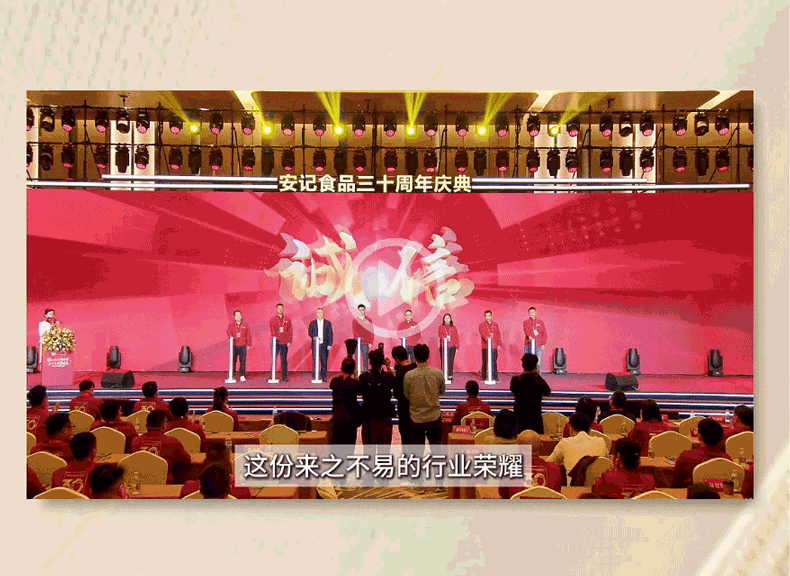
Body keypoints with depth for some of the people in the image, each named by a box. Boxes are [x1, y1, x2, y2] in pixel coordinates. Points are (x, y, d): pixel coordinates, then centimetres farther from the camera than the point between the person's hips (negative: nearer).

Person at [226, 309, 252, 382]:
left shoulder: (245, 325, 10)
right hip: (234, 346, 0)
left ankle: (242, 376, 4)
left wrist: (249, 345, 4)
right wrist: (231, 336, -27)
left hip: (243, 346, 0)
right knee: (233, 361, 0)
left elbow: (248, 335, 9)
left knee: (243, 361, -3)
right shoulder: (231, 325, 10)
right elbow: (228, 331, -6)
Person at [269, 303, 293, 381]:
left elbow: (290, 331, 7)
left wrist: (289, 341, -1)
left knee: (284, 360, 5)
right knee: (273, 359, -3)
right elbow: (271, 330, -2)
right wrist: (274, 337, -20)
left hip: (284, 343, 1)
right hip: (276, 343, -1)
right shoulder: (272, 319, 7)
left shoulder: (287, 319, 10)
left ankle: (285, 376, 9)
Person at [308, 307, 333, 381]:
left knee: (324, 361, 0)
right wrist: (313, 336, -16)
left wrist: (330, 345, -2)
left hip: (324, 345, 0)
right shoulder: (312, 323, 10)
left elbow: (330, 334, 6)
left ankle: (323, 376, 7)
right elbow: (309, 332, 5)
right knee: (316, 361, -4)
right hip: (315, 345, 0)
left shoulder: (328, 323, 9)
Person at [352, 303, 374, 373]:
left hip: (366, 343, 0)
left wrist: (370, 342, -1)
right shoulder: (355, 320, 9)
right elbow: (353, 332, 3)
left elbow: (371, 332, 7)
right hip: (357, 343, 0)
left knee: (365, 359, 0)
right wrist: (357, 337, -13)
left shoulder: (368, 320, 9)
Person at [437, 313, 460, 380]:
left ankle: (450, 376, 4)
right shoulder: (441, 327, 10)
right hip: (443, 346, -1)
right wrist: (445, 337, -25)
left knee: (451, 362, -1)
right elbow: (440, 334, -5)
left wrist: (457, 346, 3)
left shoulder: (453, 327, 14)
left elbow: (456, 337, 11)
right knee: (444, 362, -5)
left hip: (452, 347, 1)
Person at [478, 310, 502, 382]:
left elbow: (498, 335, 14)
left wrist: (499, 344, 5)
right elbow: (482, 333, -11)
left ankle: (495, 377, 5)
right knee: (485, 362, -4)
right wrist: (486, 337, -31)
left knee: (494, 362, 0)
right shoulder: (481, 325, 7)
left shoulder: (495, 325, 17)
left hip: (494, 346, 2)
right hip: (485, 346, -2)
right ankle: (485, 377, 1)